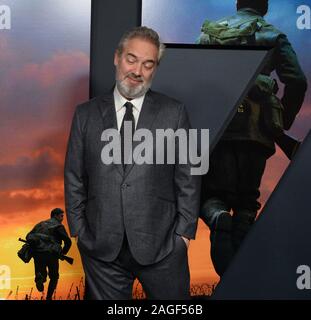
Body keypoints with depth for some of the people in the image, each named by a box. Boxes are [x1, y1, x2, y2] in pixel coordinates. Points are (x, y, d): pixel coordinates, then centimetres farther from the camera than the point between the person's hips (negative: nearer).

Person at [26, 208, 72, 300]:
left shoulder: (40, 224, 21)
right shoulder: (59, 226, 4)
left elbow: (28, 237, 15)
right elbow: (68, 241, -5)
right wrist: (63, 253, 10)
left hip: (37, 253, 4)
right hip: (51, 253, -4)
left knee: (42, 275, 16)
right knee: (54, 277, 16)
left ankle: (40, 277, -19)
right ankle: (49, 297, 5)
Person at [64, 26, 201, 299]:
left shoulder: (174, 113, 0)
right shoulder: (86, 114, 5)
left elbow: (188, 178, 1)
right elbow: (74, 178, 7)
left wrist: (184, 232, -3)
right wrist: (79, 231, 3)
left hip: (161, 245, -1)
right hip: (101, 247, 1)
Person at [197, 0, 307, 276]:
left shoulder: (210, 32, 19)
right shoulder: (272, 36, 12)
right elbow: (296, 81, -1)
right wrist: (283, 123, 10)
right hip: (254, 129, -1)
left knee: (210, 194, 10)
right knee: (246, 200, 10)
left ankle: (219, 220, -26)